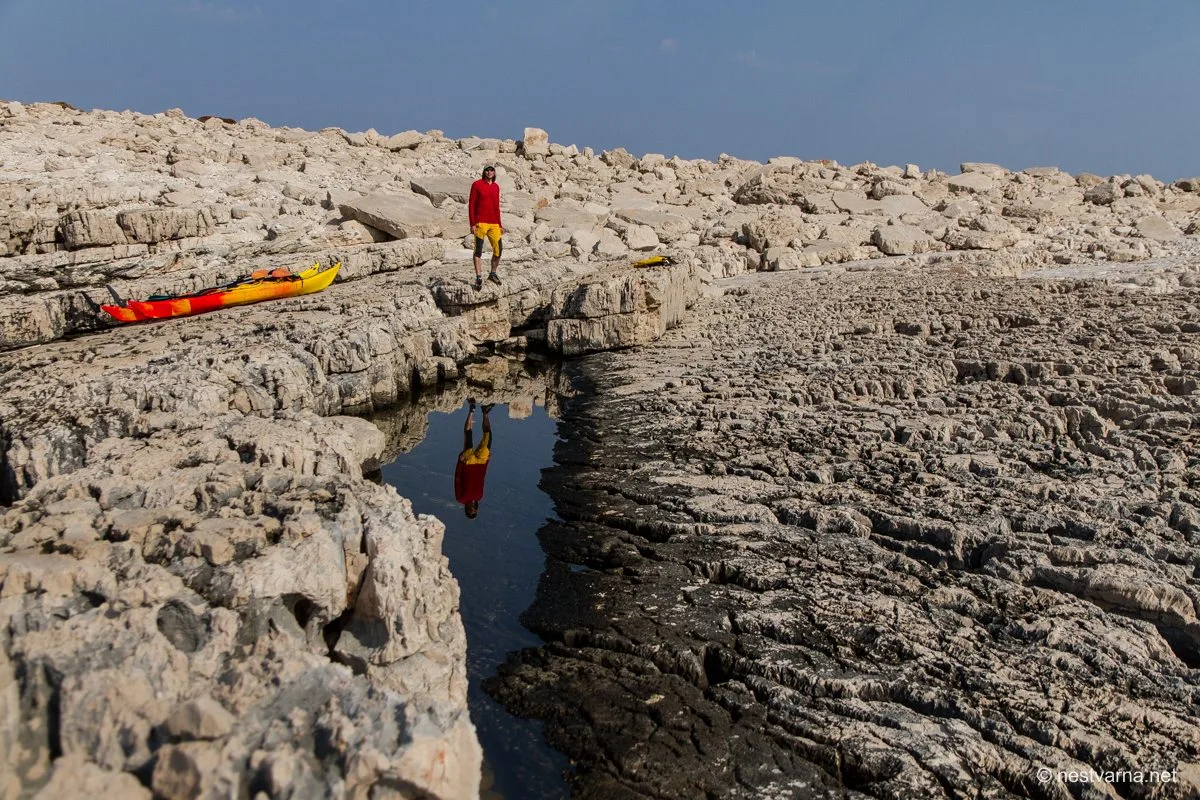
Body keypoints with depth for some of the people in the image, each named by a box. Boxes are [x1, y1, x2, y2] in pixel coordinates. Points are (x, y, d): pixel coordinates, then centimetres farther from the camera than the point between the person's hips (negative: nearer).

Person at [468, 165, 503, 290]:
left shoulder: (496, 187, 14)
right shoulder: (477, 185, -1)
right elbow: (471, 204, -3)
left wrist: (499, 225, 19)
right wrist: (472, 224, -10)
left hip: (494, 224, 5)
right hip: (480, 223, -5)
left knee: (498, 249, 3)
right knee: (478, 250, -3)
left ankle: (493, 274, 21)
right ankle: (478, 278, 0)